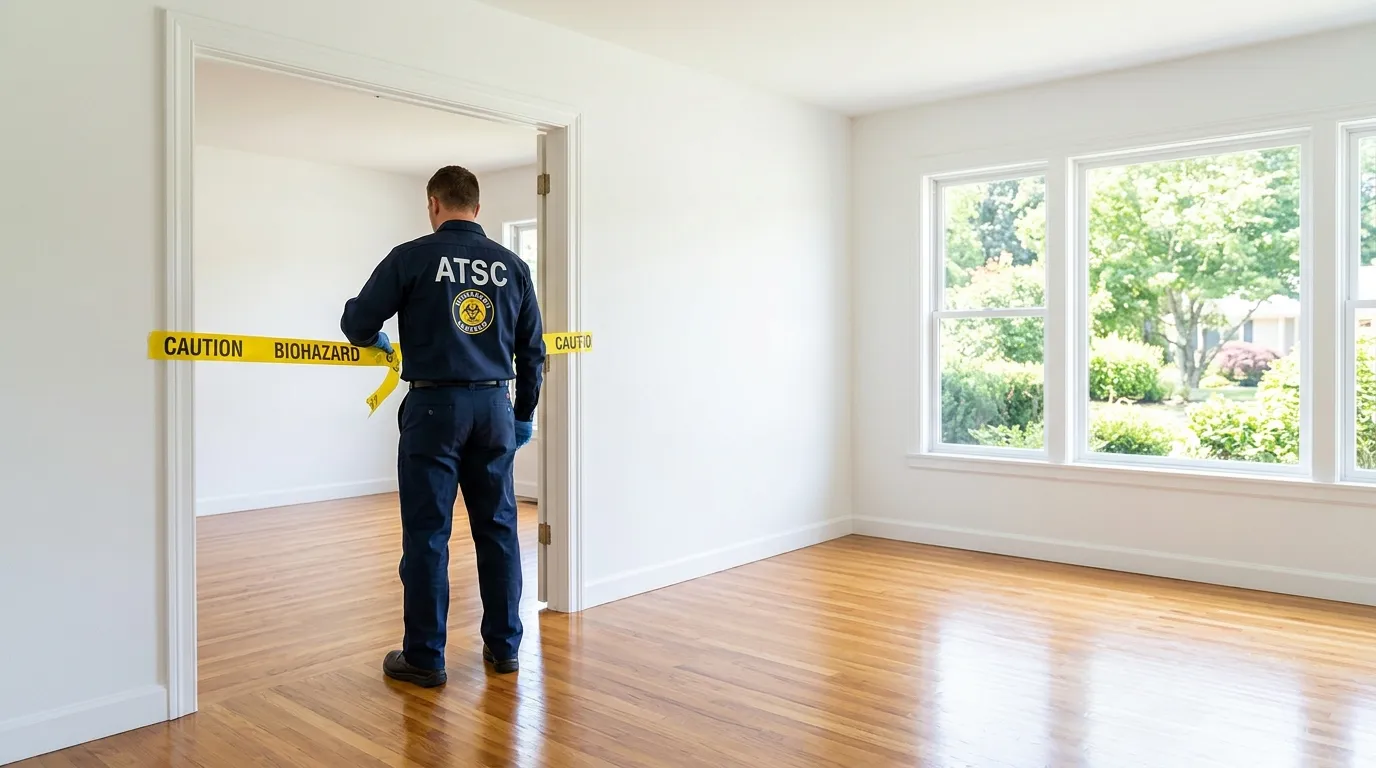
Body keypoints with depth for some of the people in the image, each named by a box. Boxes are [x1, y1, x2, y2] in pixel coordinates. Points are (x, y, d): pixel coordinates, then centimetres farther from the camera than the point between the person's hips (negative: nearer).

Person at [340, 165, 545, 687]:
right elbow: (532, 349, 10)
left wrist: (378, 340, 22)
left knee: (427, 533, 3)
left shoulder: (412, 257, -5)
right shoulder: (512, 265, 6)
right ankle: (504, 645, 21)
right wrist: (525, 413, 20)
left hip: (435, 406, -4)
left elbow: (357, 323, -1)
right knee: (498, 528, 12)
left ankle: (424, 657, 11)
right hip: (494, 407, 4)